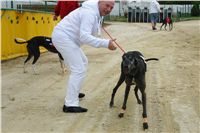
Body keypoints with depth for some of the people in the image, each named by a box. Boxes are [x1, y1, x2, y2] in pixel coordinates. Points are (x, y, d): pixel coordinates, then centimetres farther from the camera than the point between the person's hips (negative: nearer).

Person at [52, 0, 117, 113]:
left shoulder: (97, 13, 10)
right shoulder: (90, 13, -22)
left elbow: (91, 33, 18)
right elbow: (84, 37, -33)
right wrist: (105, 43, -35)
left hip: (64, 36, 11)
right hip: (63, 37, -11)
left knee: (83, 62, 24)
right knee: (79, 69, -15)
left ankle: (73, 92, 36)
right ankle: (70, 105, -14)